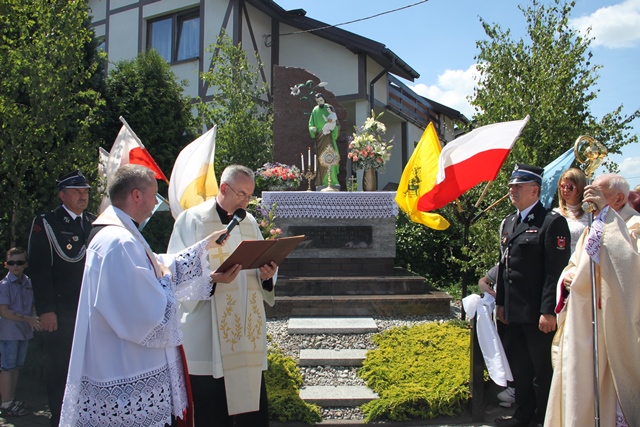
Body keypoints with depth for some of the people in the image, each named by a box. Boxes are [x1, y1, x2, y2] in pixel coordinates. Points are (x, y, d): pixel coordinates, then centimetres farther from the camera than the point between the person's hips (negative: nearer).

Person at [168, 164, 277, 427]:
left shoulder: (249, 222, 15)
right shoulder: (192, 220, -1)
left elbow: (262, 268, 16)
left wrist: (266, 275, -7)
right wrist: (213, 278, -24)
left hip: (248, 329, 5)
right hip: (208, 335, -5)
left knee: (252, 406, 6)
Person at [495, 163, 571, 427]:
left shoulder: (552, 222, -11)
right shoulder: (508, 223, 14)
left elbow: (556, 271, -16)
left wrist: (548, 311, -19)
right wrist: (500, 302, 15)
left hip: (537, 314, -8)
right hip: (514, 312, 8)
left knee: (542, 371, 4)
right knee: (519, 368, 17)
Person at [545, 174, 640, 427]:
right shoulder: (594, 228, 18)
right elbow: (575, 266, 25)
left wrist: (606, 211, -26)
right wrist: (567, 275, 2)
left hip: (609, 326, -8)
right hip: (581, 323, 8)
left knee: (605, 390, -3)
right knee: (577, 389, 12)